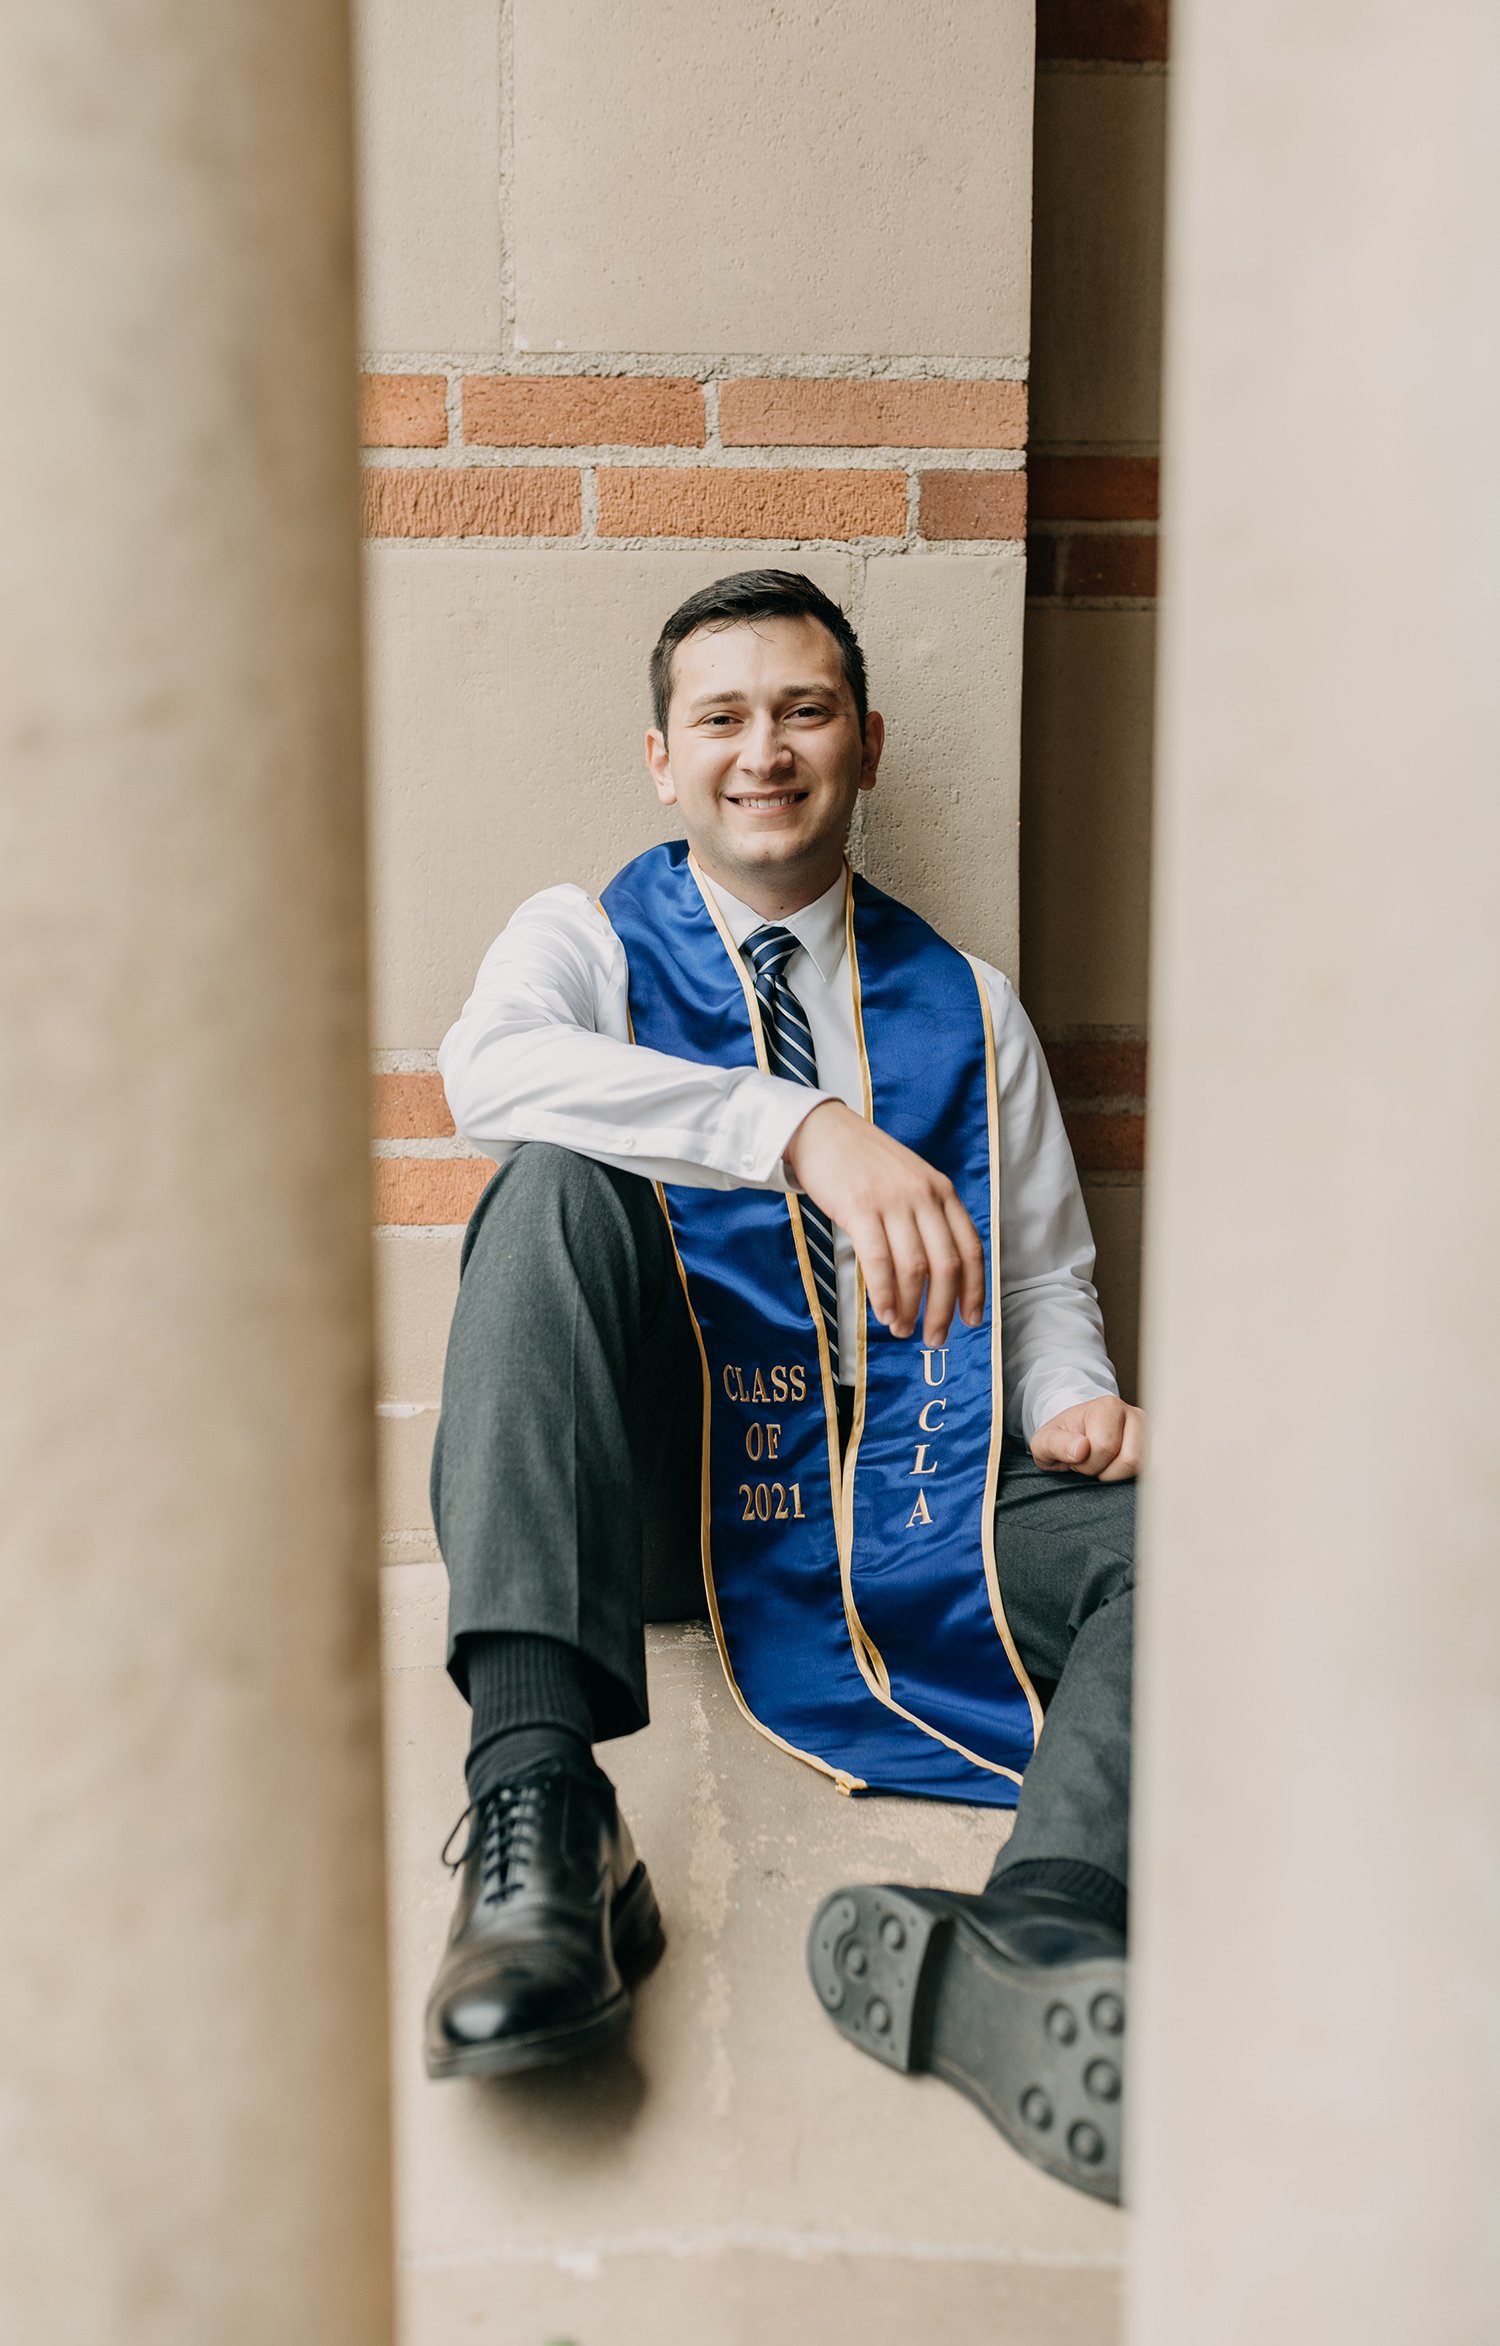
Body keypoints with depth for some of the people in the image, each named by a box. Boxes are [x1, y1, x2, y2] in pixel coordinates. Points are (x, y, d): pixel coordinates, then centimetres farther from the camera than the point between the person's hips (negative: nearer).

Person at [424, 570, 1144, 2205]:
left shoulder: (968, 1009, 19)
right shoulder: (588, 940, 10)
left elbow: (1050, 1279, 19)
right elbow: (488, 1066, -16)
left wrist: (1076, 1398, -6)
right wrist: (807, 1130, -31)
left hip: (923, 1503, 2)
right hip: (663, 1493, -1)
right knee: (558, 1186, -28)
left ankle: (1034, 1943, -52)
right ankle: (534, 1802, -39)